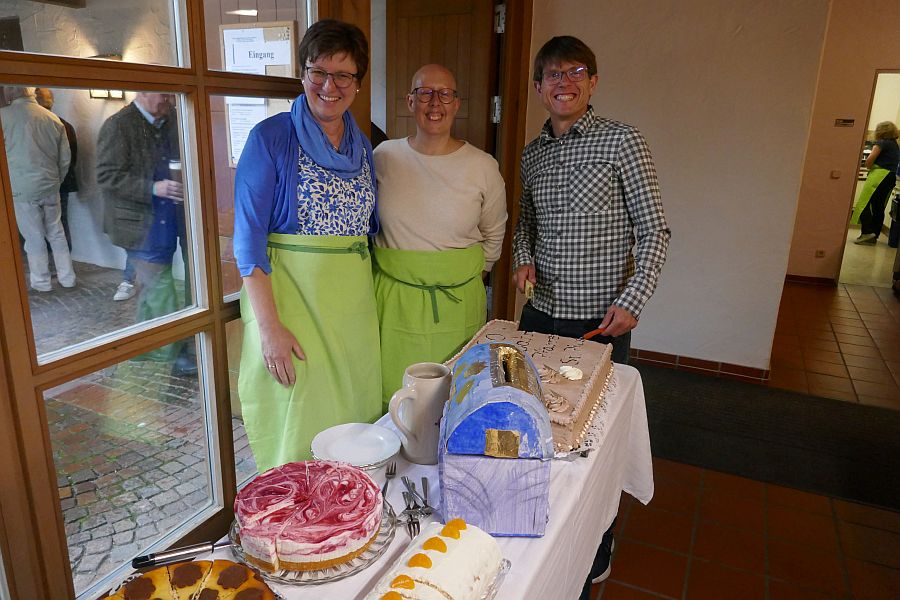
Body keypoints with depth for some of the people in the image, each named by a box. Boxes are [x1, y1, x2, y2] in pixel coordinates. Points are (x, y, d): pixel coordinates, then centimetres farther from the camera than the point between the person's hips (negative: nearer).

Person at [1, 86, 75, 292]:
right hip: (50, 187, 4)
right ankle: (67, 277, 19)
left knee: (34, 237, 6)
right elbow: (65, 158, 6)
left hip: (22, 188, -4)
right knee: (56, 233, 13)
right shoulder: (53, 118, 2)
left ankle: (41, 282, 16)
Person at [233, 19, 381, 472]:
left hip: (354, 297, 5)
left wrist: (372, 295, 10)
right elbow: (249, 235, -12)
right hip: (289, 292, -5)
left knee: (353, 410, 13)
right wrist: (268, 326, -19)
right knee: (296, 422, 1)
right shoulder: (271, 137, -6)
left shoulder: (362, 145, 11)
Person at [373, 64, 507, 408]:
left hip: (458, 302, 0)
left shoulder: (483, 167, -3)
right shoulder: (384, 157, 0)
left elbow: (493, 235, 12)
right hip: (394, 298, 1)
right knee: (393, 397, 8)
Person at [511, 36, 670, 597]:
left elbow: (654, 230, -7)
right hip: (541, 313, 5)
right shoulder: (533, 153, 10)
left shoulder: (622, 141, -7)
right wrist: (524, 258, 2)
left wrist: (632, 301, -16)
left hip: (601, 320, -5)